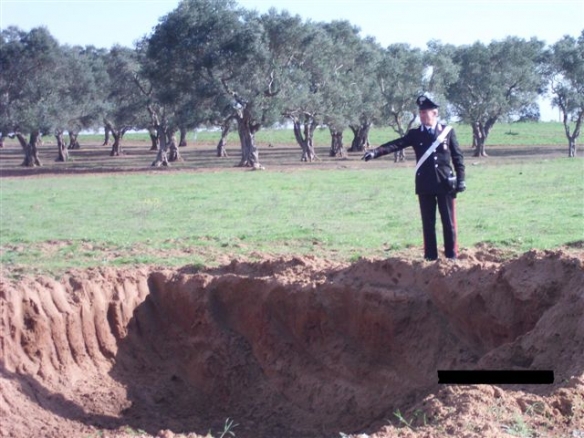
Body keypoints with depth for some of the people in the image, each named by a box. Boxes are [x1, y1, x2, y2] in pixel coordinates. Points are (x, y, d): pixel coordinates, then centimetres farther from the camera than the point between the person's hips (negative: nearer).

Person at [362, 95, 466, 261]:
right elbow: (396, 144, -9)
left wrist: (461, 179, -2)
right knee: (428, 223, 5)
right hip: (424, 186, 1)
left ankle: (452, 256, 10)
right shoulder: (415, 134, 3)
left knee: (449, 222, 3)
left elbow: (457, 157, 4)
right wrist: (375, 152, -24)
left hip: (445, 184, -1)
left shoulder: (448, 131, 2)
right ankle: (430, 257, 11)